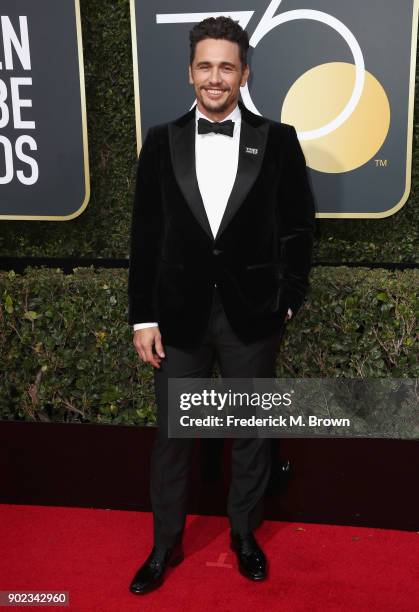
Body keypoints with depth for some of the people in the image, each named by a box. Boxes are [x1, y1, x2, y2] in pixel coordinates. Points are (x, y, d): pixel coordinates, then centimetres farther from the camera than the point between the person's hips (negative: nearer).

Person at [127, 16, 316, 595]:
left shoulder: (278, 140, -1)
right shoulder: (161, 141, 2)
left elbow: (298, 226, 4)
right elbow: (145, 235, 1)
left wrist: (289, 296, 2)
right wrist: (143, 316, -2)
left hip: (251, 315, 0)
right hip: (179, 314, 1)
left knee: (251, 432, 14)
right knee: (171, 436, 11)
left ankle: (244, 533, 36)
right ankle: (166, 544, 31)